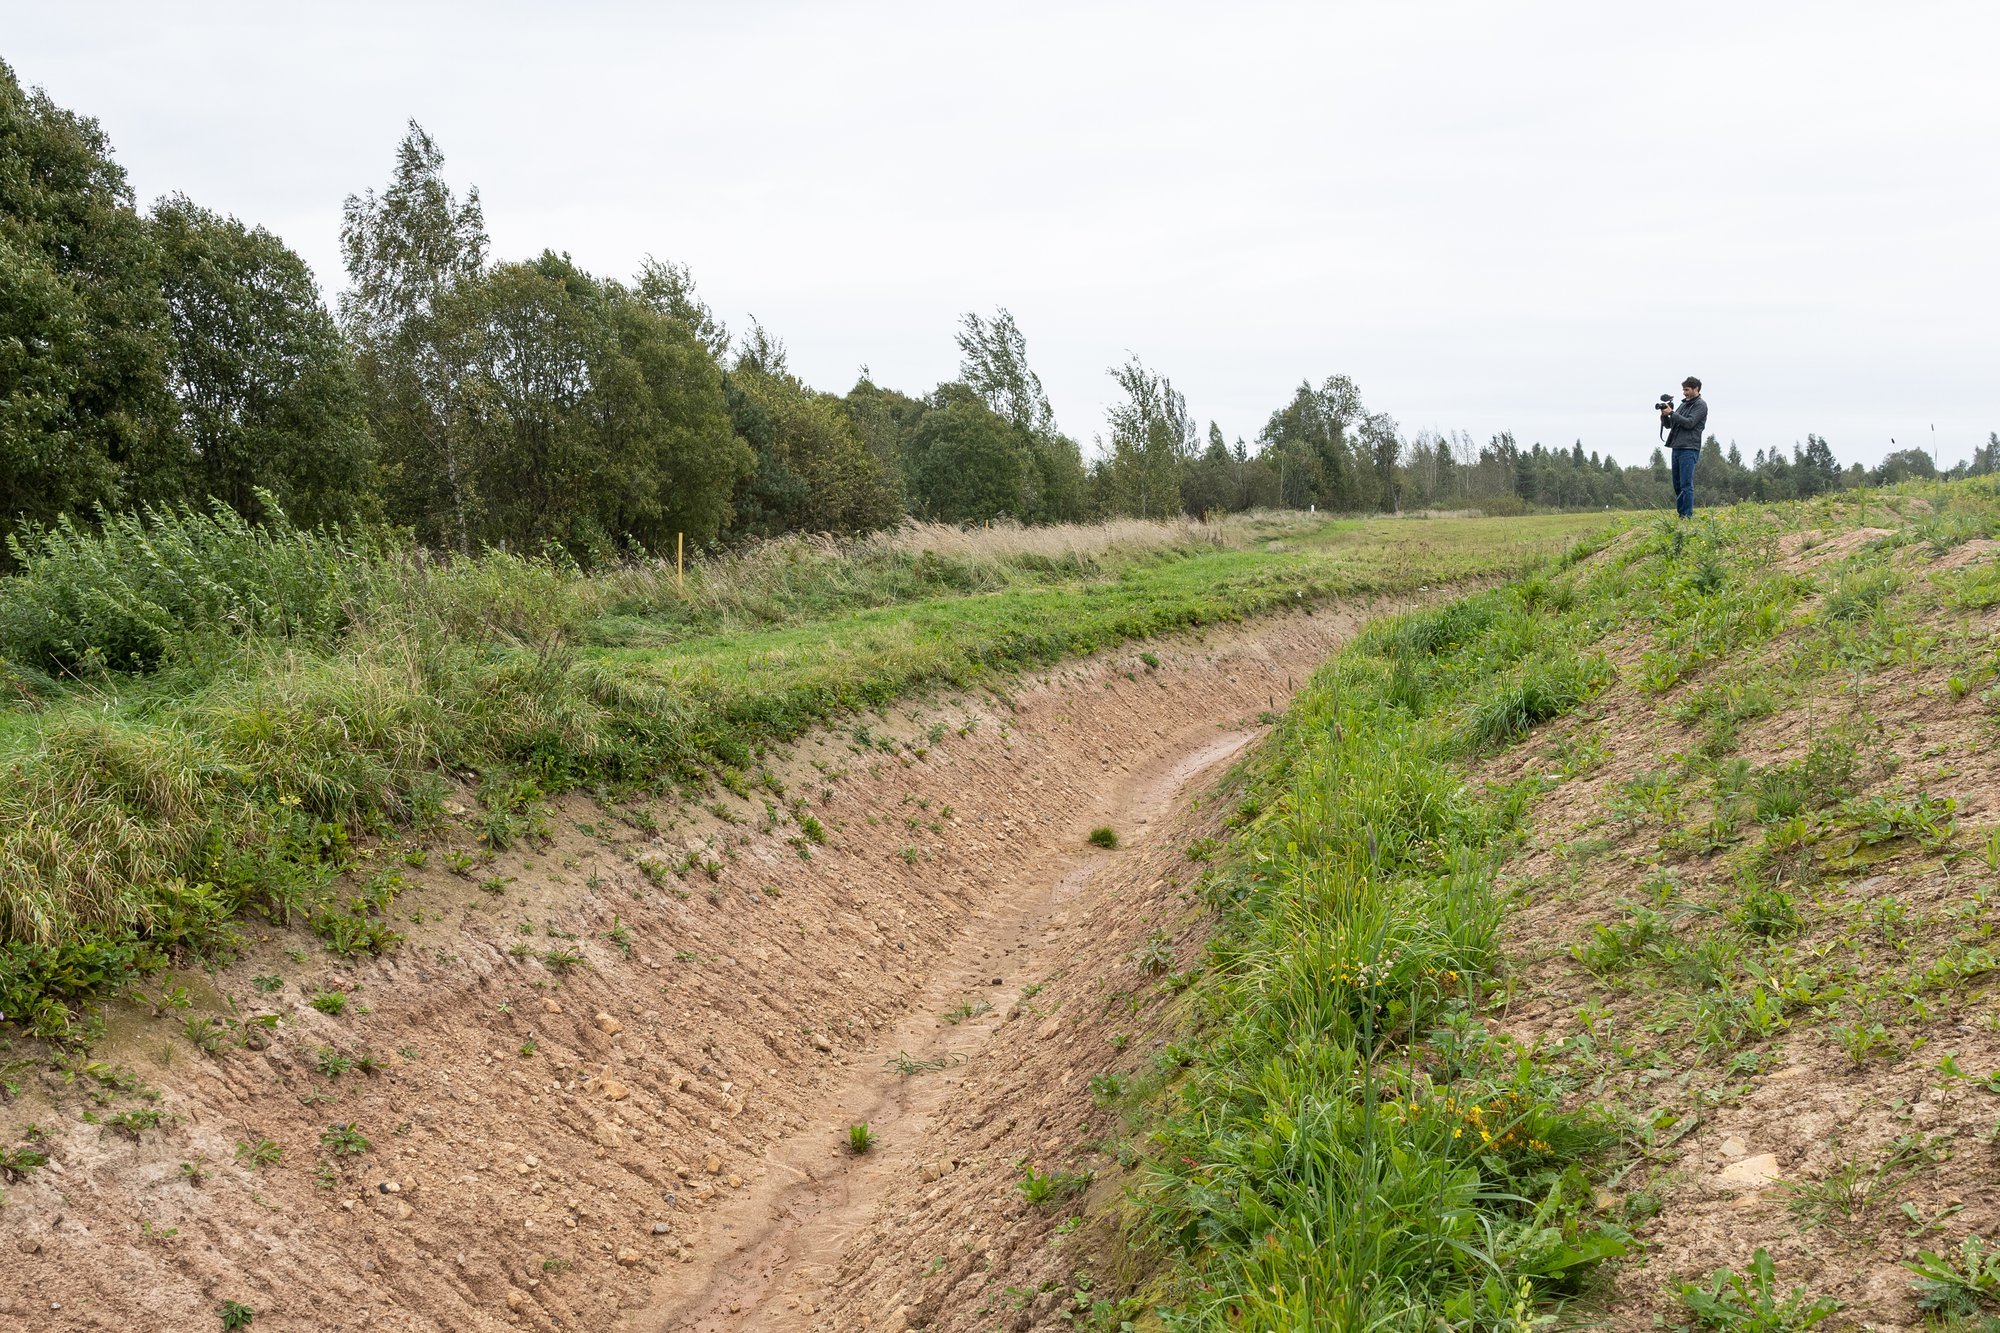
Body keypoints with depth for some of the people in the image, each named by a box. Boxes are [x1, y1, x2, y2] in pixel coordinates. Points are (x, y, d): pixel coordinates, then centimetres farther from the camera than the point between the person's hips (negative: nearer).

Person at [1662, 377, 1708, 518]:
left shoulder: (1700, 405, -1)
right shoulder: (1683, 404, 21)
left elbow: (1689, 423, -14)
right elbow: (1668, 425, 20)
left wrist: (1671, 413, -10)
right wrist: (1664, 415, 0)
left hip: (1689, 449, -8)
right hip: (1676, 448, 8)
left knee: (1686, 485, -12)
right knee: (1677, 485, 8)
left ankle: (1687, 516, -12)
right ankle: (1680, 514, 12)